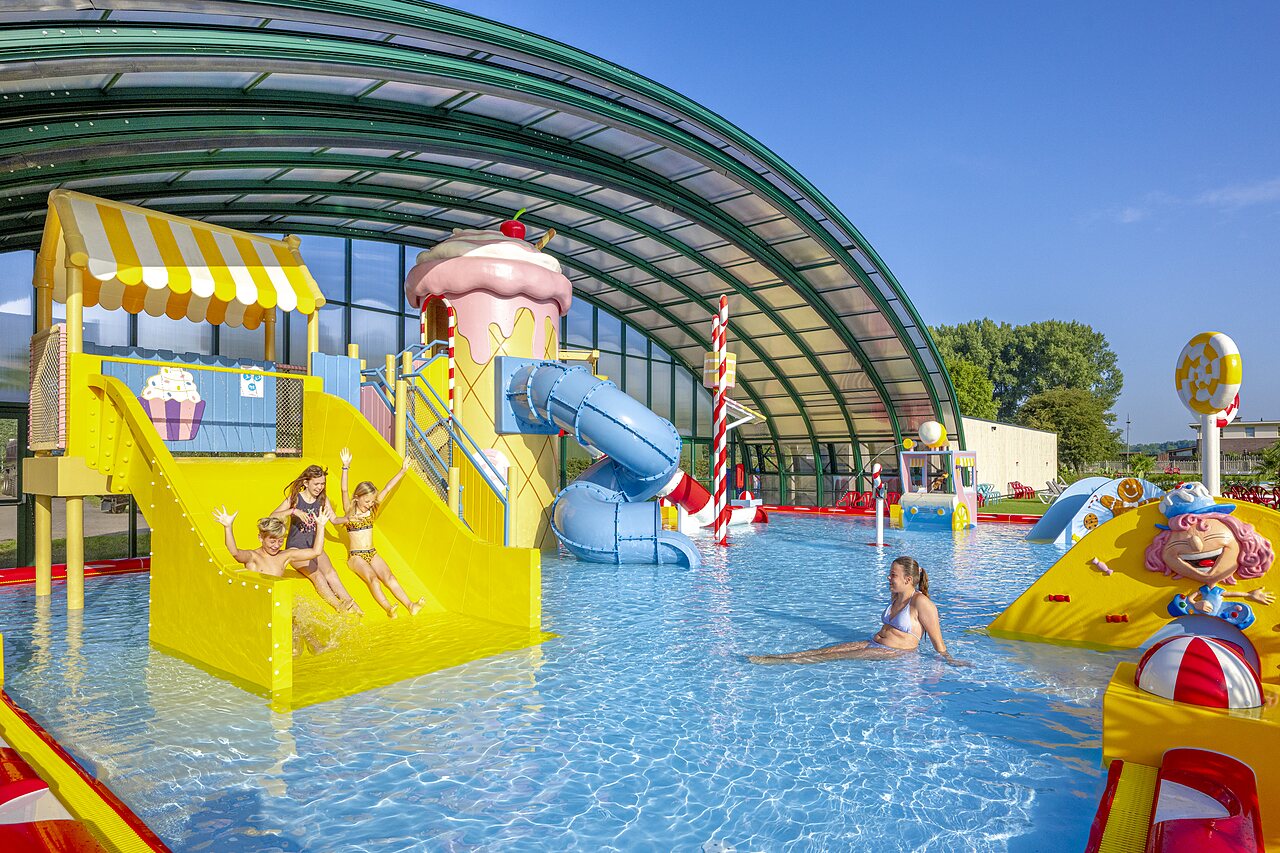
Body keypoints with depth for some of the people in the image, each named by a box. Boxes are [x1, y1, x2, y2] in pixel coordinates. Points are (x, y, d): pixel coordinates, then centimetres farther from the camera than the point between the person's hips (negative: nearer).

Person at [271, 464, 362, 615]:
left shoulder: (323, 499, 7)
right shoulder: (295, 498, -4)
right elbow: (273, 517, -13)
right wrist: (293, 511, -29)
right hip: (296, 547, -3)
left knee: (330, 572, -25)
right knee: (315, 573, -29)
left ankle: (351, 604, -40)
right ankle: (339, 606, -40)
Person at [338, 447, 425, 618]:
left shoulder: (372, 510, 10)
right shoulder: (350, 510, 0)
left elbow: (387, 489, 8)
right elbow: (344, 490, -15)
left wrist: (402, 471, 7)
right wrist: (345, 467, -26)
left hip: (372, 554, 3)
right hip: (356, 556, -3)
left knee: (388, 577, -23)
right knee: (372, 578, -30)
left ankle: (410, 605, -41)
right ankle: (388, 608, -50)